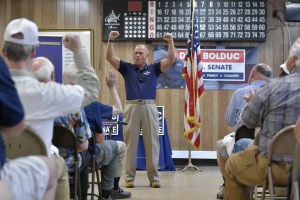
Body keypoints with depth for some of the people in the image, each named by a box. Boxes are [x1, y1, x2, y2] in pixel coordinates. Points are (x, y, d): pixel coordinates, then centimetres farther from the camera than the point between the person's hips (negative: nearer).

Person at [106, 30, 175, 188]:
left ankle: (153, 177, 8)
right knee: (130, 143, 2)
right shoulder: (127, 68, 10)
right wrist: (111, 40, -10)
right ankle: (129, 176, 8)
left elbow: (171, 60, 1)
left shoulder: (154, 69, 10)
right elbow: (109, 57, 2)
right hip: (132, 107, 0)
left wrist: (170, 42, -11)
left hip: (149, 107, 0)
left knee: (152, 143, 2)